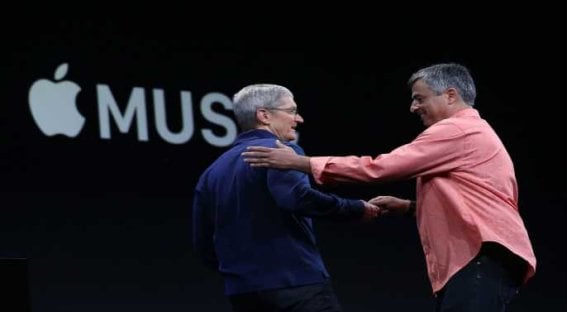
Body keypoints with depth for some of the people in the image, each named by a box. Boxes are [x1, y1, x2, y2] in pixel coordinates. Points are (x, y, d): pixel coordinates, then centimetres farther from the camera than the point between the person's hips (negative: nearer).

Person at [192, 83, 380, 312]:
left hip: (243, 292, 7)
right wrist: (357, 209, -13)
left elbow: (203, 243, 17)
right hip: (296, 283, -7)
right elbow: (297, 197, -24)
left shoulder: (213, 171, 17)